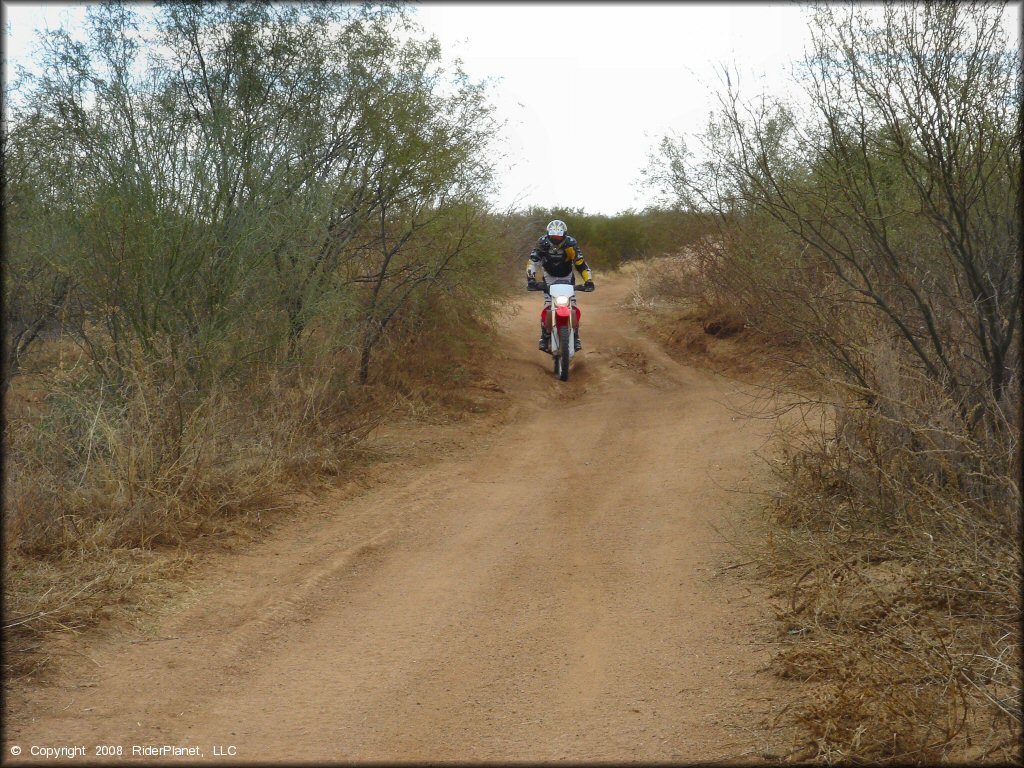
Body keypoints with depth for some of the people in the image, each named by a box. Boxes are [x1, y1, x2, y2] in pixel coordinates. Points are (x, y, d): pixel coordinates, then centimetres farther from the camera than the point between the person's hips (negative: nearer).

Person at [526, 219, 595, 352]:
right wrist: (531, 279, -39)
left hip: (567, 278, 0)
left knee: (573, 308, -12)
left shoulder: (571, 244, -21)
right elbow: (532, 261, -26)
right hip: (549, 278, 0)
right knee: (547, 308, -15)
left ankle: (575, 337, -2)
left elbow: (581, 263, -18)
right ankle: (544, 338, -8)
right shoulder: (543, 243, -21)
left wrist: (588, 280, -30)